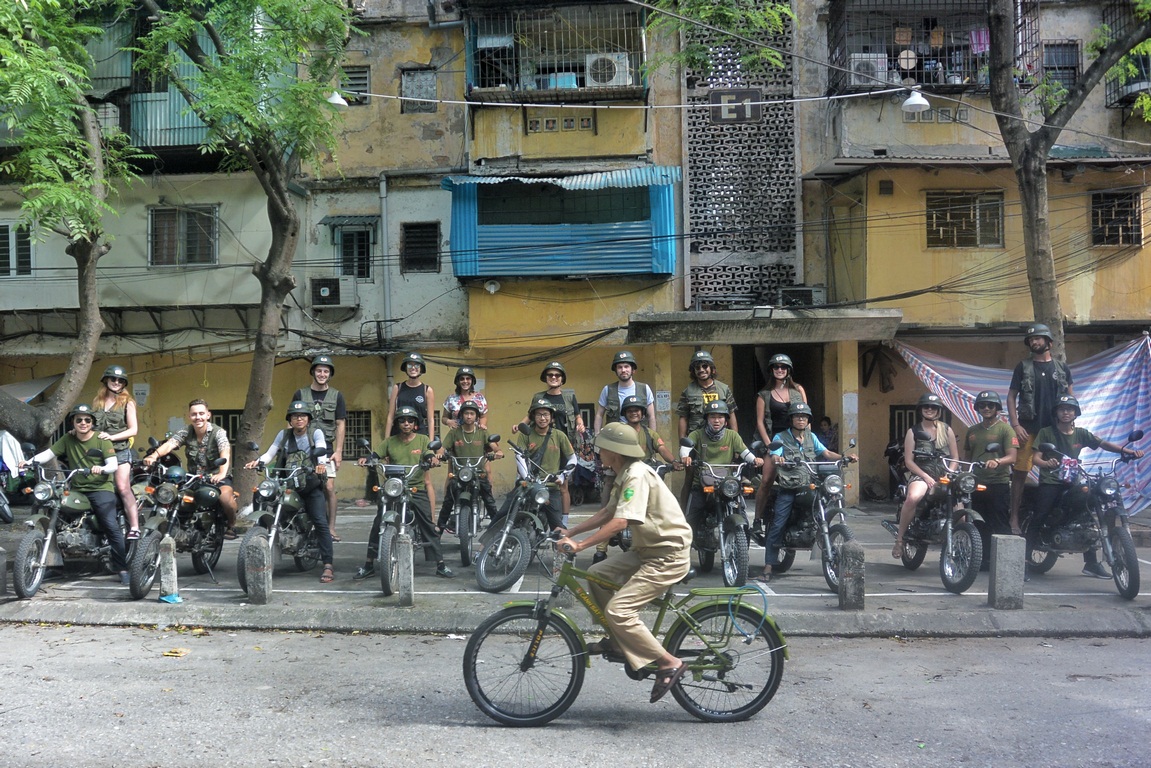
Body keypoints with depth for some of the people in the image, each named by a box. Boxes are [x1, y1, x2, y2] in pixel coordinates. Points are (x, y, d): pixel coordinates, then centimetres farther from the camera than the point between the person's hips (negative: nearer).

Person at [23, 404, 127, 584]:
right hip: (77, 490, 5)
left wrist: (102, 469, -31)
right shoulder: (68, 439, 10)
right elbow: (49, 453, 3)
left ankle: (122, 569, -14)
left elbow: (113, 465, -10)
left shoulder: (102, 440, -2)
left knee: (111, 527, -17)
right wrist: (29, 461, -14)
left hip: (101, 488, -5)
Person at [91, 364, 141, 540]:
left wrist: (112, 437, -14)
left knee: (123, 488, -15)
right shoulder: (97, 402, 16)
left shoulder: (127, 402, 4)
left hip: (120, 450, -4)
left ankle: (134, 528, -19)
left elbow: (133, 429, -1)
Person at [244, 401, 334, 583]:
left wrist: (322, 463, -37)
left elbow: (321, 449, -14)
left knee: (321, 522, -15)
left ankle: (328, 566, -18)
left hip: (311, 484, -4)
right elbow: (270, 453, 5)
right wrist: (258, 462, -17)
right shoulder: (283, 434, 15)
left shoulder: (316, 432, 4)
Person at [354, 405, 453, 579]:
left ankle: (441, 565, 2)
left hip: (417, 489, -1)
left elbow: (429, 455, -5)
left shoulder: (423, 440, 8)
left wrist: (433, 458, -28)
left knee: (429, 526, -4)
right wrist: (366, 459, -20)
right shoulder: (390, 442, 11)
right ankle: (369, 565, 9)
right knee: (377, 526, -2)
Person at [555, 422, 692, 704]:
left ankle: (669, 664, -8)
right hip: (648, 549, 10)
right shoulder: (625, 475, 11)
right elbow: (607, 513, 17)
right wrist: (570, 531, 9)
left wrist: (578, 545, -29)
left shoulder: (637, 475, -21)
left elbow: (619, 522, -29)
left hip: (668, 556, -10)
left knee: (618, 610, -16)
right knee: (596, 574, 8)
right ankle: (618, 639, 18)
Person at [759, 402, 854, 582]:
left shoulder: (812, 437, 17)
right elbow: (774, 457, -11)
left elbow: (827, 453, 8)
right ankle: (768, 568, -9)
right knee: (777, 526, -11)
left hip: (809, 486, 4)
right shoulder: (781, 437, 4)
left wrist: (845, 458, -9)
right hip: (787, 488, -4)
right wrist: (777, 459, -35)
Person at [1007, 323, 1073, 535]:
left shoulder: (1062, 368, 13)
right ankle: (1014, 518, -4)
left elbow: (1071, 397, 14)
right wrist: (1015, 425, -7)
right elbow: (1011, 396, 4)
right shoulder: (1023, 367, 7)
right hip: (1028, 428, -2)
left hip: (1055, 429, 2)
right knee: (1020, 472, -6)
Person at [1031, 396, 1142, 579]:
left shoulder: (1081, 433, 12)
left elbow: (1103, 444, 3)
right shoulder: (1046, 432, 1)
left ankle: (1091, 563, 13)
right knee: (1040, 519, -16)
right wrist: (1046, 463, -31)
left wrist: (1125, 450, -14)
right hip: (1050, 483, -4)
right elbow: (1035, 457, -8)